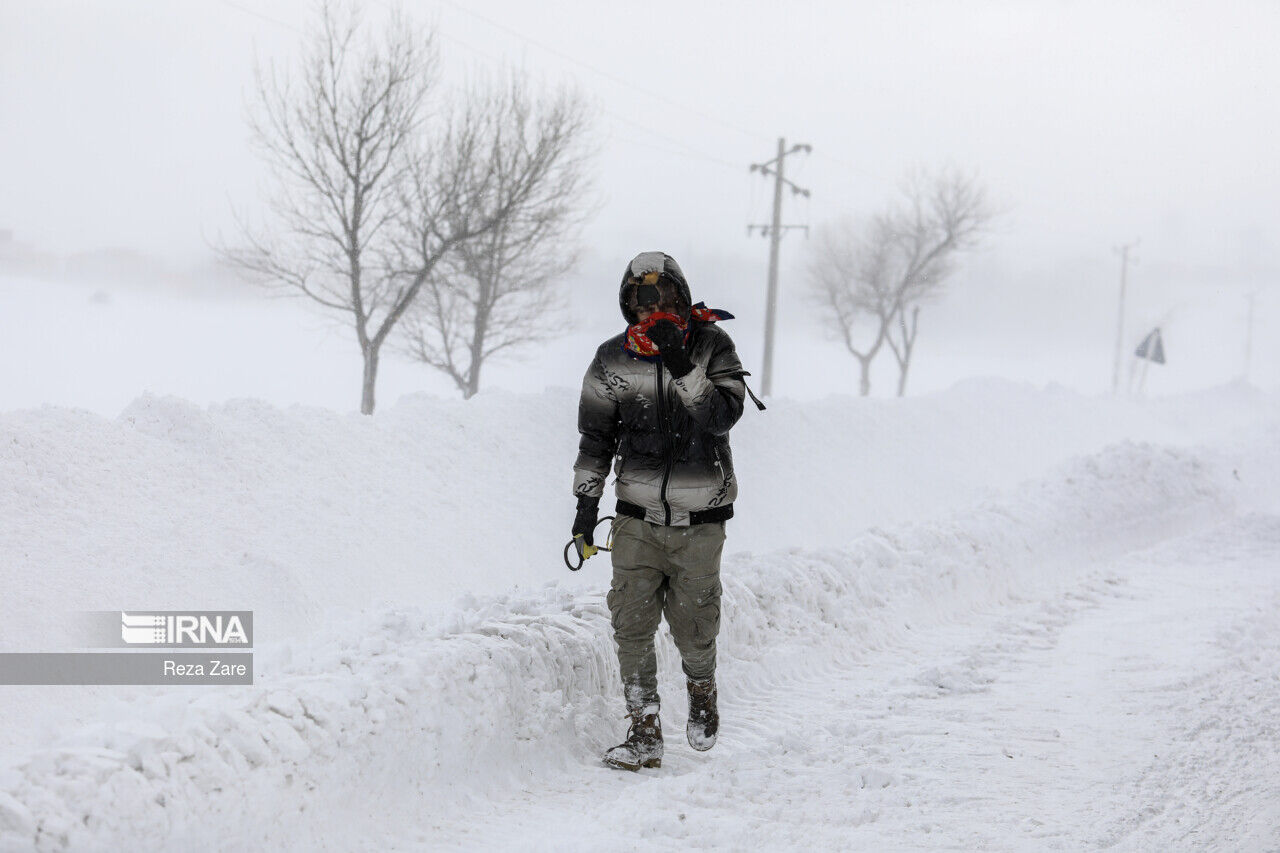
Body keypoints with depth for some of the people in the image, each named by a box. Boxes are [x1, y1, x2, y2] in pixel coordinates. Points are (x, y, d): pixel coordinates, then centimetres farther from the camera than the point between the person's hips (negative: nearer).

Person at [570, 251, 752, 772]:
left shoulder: (712, 347, -5)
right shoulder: (613, 359, 1)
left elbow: (723, 415, -18)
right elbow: (596, 435, 9)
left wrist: (681, 367, -28)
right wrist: (587, 499, 4)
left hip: (700, 518, -2)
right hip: (637, 517, 2)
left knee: (693, 627, 5)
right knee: (631, 624, -5)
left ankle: (702, 690, 36)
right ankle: (644, 733, 5)